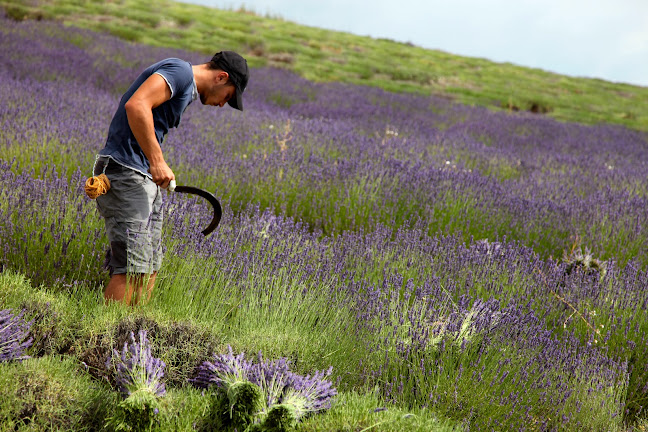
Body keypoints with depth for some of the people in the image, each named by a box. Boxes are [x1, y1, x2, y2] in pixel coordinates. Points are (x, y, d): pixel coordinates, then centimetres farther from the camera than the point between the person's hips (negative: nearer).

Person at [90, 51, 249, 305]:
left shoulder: (186, 89, 23)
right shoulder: (180, 70, -8)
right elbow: (136, 106, -24)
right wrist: (157, 161, -24)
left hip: (145, 179, 10)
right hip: (125, 173, -10)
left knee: (148, 269, 8)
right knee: (132, 269, -15)